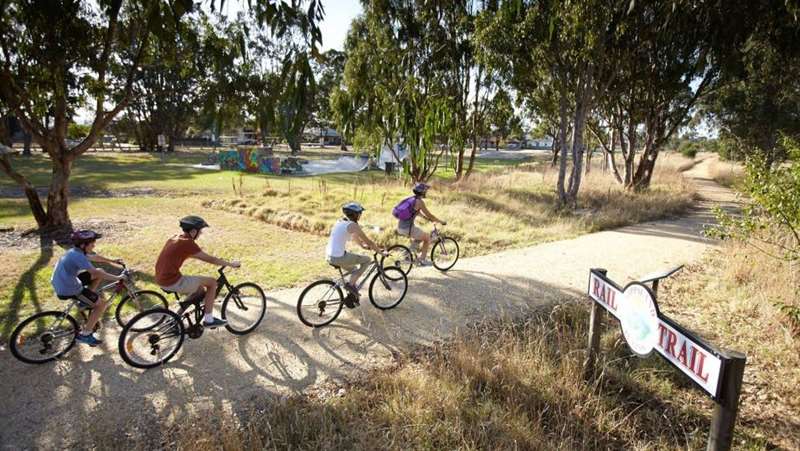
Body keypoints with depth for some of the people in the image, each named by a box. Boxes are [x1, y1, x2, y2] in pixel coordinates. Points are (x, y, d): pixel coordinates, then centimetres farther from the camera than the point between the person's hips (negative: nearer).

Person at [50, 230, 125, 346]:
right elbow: (97, 273, -28)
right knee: (102, 303, -6)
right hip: (67, 290, -9)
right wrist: (117, 278, -20)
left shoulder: (76, 251, 4)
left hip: (63, 283, 9)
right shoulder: (78, 256, -26)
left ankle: (85, 300, 21)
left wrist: (112, 261, 27)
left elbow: (95, 257, 22)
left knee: (100, 272, 13)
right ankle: (84, 334, 1)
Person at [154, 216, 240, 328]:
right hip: (173, 283, -9)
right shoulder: (188, 243, -16)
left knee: (200, 288, 25)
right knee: (212, 282, 1)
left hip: (162, 280, 9)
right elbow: (209, 259, -13)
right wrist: (231, 264, 0)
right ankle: (208, 320, 7)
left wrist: (217, 260, 32)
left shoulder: (176, 239, 11)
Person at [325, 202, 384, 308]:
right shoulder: (353, 225, -12)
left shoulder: (340, 221, 13)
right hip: (339, 258, -9)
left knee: (355, 270, 28)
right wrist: (380, 251, 6)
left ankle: (350, 296, 32)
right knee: (367, 260, 7)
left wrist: (363, 245, 39)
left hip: (329, 256, 9)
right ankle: (350, 284, 5)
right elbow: (368, 241, -6)